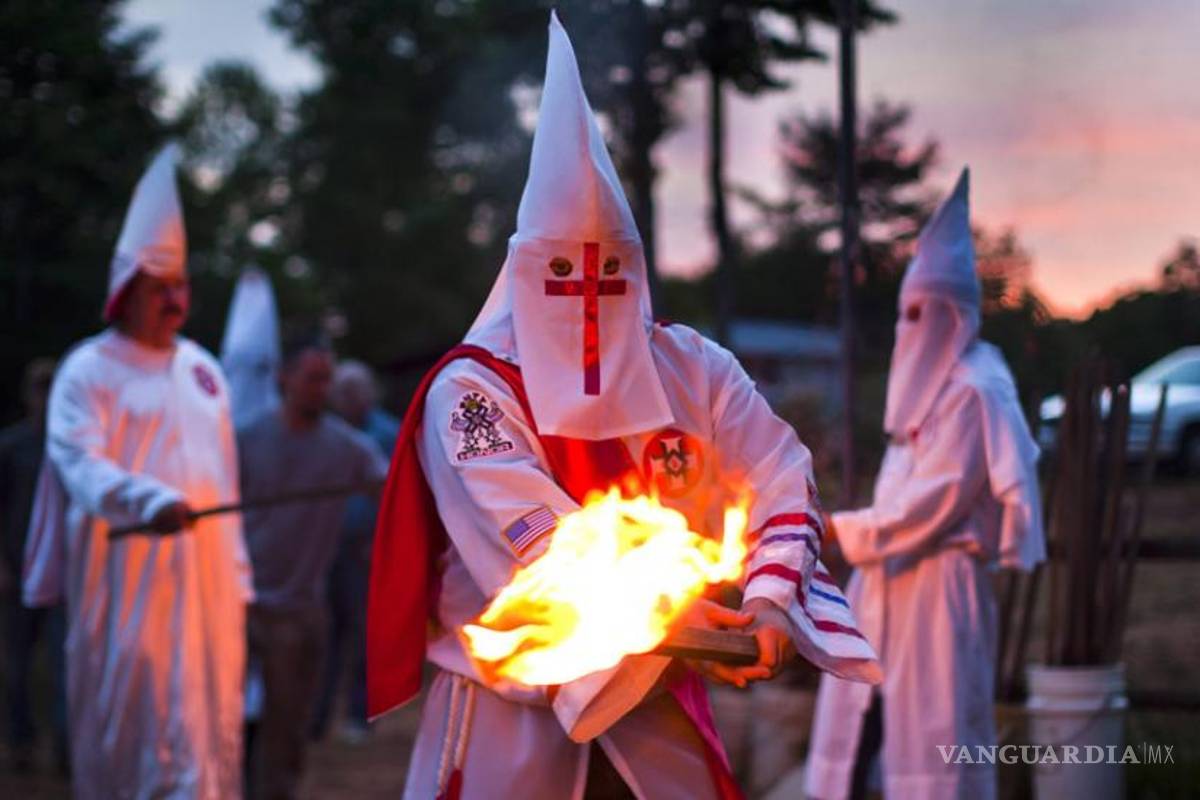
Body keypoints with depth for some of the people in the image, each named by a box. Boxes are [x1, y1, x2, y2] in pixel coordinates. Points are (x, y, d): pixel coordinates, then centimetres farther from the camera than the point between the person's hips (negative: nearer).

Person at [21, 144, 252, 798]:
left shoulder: (202, 370, 15)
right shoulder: (89, 371, -3)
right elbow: (80, 461, -18)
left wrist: (235, 575, 14)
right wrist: (150, 503, -36)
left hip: (202, 580, 5)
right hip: (125, 582, -5)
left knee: (207, 724, 3)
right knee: (127, 723, -6)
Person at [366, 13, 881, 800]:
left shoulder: (691, 367, 3)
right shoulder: (471, 389, -10)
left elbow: (782, 478, -1)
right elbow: (538, 541, -20)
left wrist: (770, 596, -20)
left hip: (655, 689, 4)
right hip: (511, 696, -3)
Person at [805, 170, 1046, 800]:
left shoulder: (971, 391, -12)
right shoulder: (923, 384, 16)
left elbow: (934, 501, -17)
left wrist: (839, 532, -13)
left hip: (937, 585, -9)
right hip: (890, 577, 9)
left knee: (934, 735, -5)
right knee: (854, 729, 8)